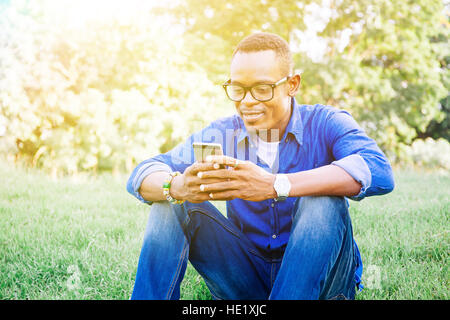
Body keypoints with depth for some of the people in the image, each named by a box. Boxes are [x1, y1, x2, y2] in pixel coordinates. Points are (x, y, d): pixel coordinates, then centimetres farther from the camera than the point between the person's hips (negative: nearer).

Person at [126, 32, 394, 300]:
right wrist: (178, 187, -37)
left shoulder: (326, 124, -11)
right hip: (246, 281, 3)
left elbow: (378, 171, -32)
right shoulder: (220, 135, -2)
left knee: (323, 201, -31)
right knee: (172, 204, -13)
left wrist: (275, 186, -42)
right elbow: (142, 175, -11)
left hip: (318, 275, -2)